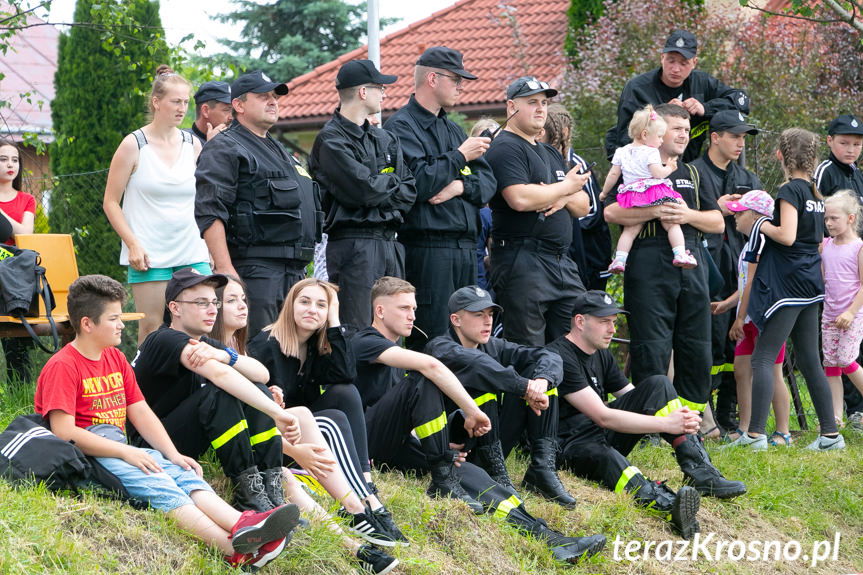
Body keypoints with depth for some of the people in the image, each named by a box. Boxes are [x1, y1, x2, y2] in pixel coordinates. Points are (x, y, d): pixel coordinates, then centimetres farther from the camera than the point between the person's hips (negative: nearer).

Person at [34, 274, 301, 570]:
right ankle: (232, 549, -50)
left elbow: (141, 413, 16)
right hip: (85, 457, -8)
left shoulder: (116, 359, 19)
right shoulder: (62, 366, -9)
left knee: (184, 473, -17)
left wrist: (173, 454, 0)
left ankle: (242, 525, -44)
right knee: (156, 485, -30)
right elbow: (63, 431, -18)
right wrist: (125, 452, -20)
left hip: (121, 451, 8)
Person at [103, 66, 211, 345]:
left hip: (192, 252, 4)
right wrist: (133, 245, -11)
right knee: (151, 328, -5)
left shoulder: (193, 145, 10)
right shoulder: (134, 145, -2)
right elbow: (110, 202, -1)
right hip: (150, 254, -4)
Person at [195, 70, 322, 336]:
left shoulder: (280, 152, 25)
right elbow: (209, 214, -15)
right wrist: (225, 270, -23)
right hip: (255, 269, -9)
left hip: (296, 272, 9)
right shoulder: (225, 149, -4)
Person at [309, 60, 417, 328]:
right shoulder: (331, 140, -7)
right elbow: (365, 190, -16)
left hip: (390, 243, 8)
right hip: (354, 243, -8)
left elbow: (409, 191, 11)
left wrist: (381, 195, -7)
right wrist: (392, 184, 3)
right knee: (355, 335, -11)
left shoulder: (384, 139, 18)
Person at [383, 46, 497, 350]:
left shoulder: (452, 129, 22)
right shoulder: (401, 126, -5)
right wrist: (459, 156, -7)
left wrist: (460, 186, -7)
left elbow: (487, 181, 14)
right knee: (431, 342, -11)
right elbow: (419, 183, -19)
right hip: (426, 247, -9)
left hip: (465, 247, 9)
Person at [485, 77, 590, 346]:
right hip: (522, 261, -9)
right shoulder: (506, 148, -7)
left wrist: (564, 199, -3)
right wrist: (565, 187, -8)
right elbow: (520, 199, -22)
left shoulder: (551, 153, 22)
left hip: (562, 261, 9)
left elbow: (583, 207, 22)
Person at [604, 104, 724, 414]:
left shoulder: (691, 174, 22)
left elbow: (718, 222, 16)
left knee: (697, 351, 6)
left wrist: (688, 215, -3)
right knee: (651, 353, -7)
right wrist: (656, 211, -17)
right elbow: (611, 212, -10)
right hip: (650, 269, -6)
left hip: (691, 265, 6)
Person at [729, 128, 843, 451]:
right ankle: (830, 434, 10)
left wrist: (763, 225, -5)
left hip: (787, 283, -9)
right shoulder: (815, 193, 13)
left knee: (763, 358, -8)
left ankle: (755, 434, -15)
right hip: (811, 285, 9)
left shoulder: (791, 190, -12)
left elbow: (787, 236, -22)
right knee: (809, 361, 12)